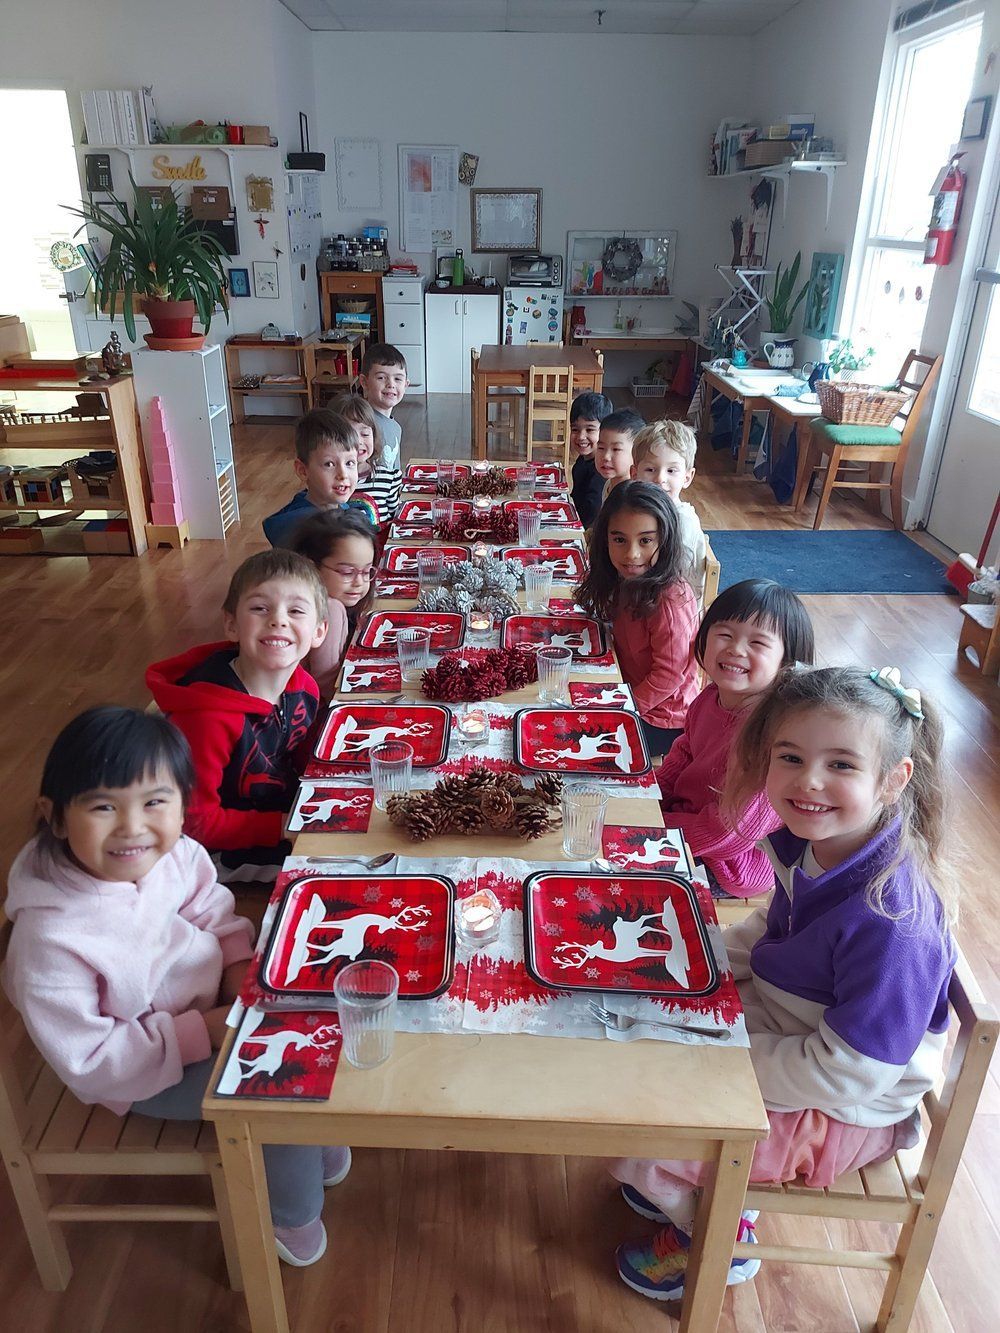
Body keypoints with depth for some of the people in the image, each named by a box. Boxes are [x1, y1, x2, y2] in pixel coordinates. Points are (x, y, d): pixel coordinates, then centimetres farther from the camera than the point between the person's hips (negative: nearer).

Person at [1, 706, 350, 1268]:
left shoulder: (175, 853, -19)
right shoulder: (50, 941, -34)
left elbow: (215, 912, 1)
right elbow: (86, 1063, -25)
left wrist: (239, 965, -17)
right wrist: (200, 1031, -27)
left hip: (214, 1007, 6)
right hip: (147, 1074, -5)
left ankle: (318, 1138, 26)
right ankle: (294, 1219, 18)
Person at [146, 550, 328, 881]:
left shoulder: (304, 689, -9)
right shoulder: (208, 717, -32)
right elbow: (195, 822, -23)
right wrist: (282, 826, -24)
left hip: (288, 819, 7)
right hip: (231, 854, -7)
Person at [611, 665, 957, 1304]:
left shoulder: (890, 921, -36)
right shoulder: (812, 847, -10)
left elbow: (846, 1073, -30)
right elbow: (771, 932, 9)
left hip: (844, 1112, -8)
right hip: (785, 1030, 8)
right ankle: (704, 1188, 32)